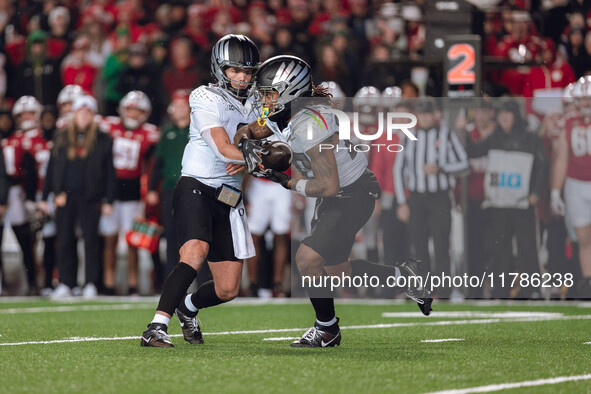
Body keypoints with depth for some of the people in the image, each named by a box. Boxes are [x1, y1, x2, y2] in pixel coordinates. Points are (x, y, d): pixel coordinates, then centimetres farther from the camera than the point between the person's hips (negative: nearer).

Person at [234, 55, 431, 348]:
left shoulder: (309, 126, -31)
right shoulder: (281, 116, -4)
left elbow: (328, 187, -31)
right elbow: (245, 132, 11)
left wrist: (285, 181, -22)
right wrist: (246, 145, -12)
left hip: (353, 197, -10)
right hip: (335, 197, 10)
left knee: (307, 259, -15)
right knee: (334, 270, 16)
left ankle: (327, 330, 5)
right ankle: (402, 276, 33)